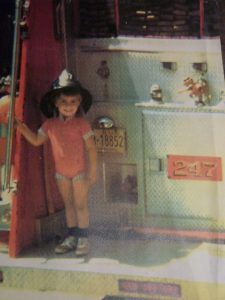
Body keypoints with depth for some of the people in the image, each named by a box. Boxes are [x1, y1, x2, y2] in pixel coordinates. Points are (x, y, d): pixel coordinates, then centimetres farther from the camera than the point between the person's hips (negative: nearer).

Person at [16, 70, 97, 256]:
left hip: (80, 171, -5)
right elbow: (36, 140, 8)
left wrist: (93, 171, -13)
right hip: (61, 172, 5)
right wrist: (21, 126, -3)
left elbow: (91, 148, -13)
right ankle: (71, 238, 22)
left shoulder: (81, 124, -15)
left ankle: (83, 239, 9)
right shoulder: (50, 125, -3)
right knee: (68, 204, 13)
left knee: (80, 205, 1)